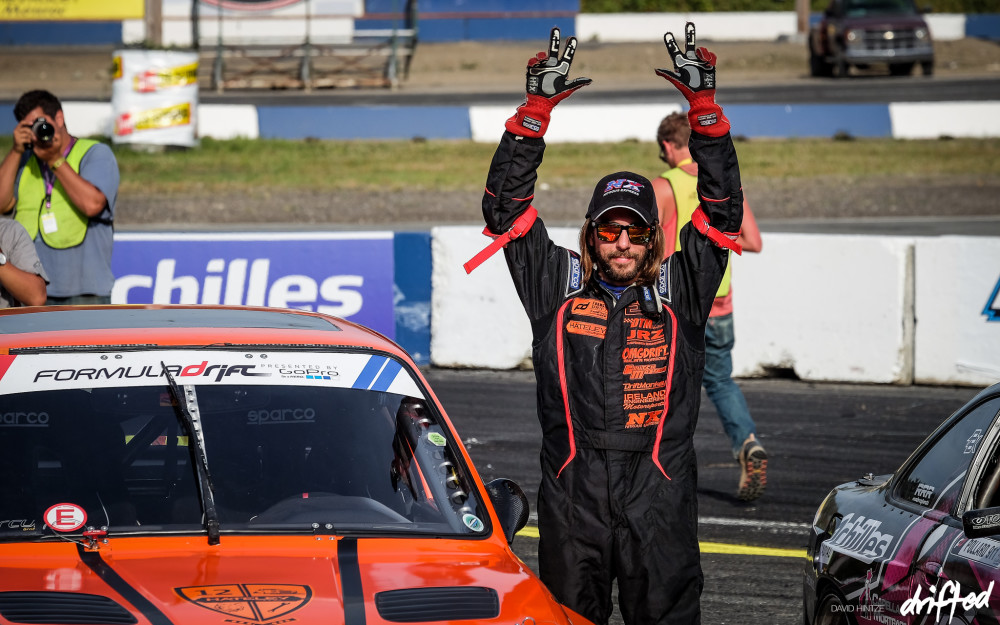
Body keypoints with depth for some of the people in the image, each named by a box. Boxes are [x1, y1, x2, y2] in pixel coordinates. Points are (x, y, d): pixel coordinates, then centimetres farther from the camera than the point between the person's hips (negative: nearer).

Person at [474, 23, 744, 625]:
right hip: (572, 494, 1)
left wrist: (704, 106, -2)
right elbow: (506, 207, 8)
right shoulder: (558, 286, 10)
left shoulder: (679, 292, 10)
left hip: (658, 498, 0)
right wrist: (536, 110, 1)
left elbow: (723, 209, 5)